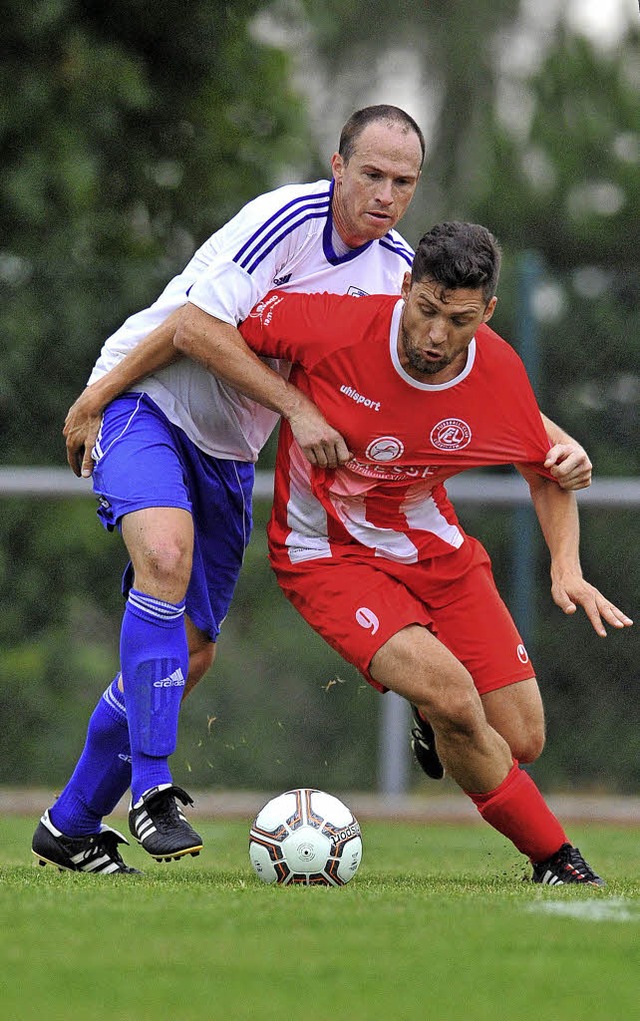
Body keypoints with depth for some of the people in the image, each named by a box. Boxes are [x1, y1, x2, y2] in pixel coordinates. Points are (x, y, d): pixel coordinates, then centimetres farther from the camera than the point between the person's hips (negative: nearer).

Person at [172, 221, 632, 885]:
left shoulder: (499, 371, -12)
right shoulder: (337, 327, -24)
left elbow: (547, 472, 8)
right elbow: (195, 328, -18)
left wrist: (567, 567, -6)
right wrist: (294, 405, -22)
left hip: (435, 549, 4)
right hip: (328, 553, -4)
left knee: (519, 740, -3)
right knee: (453, 699, -27)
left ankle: (434, 716, 34)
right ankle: (555, 859, -6)